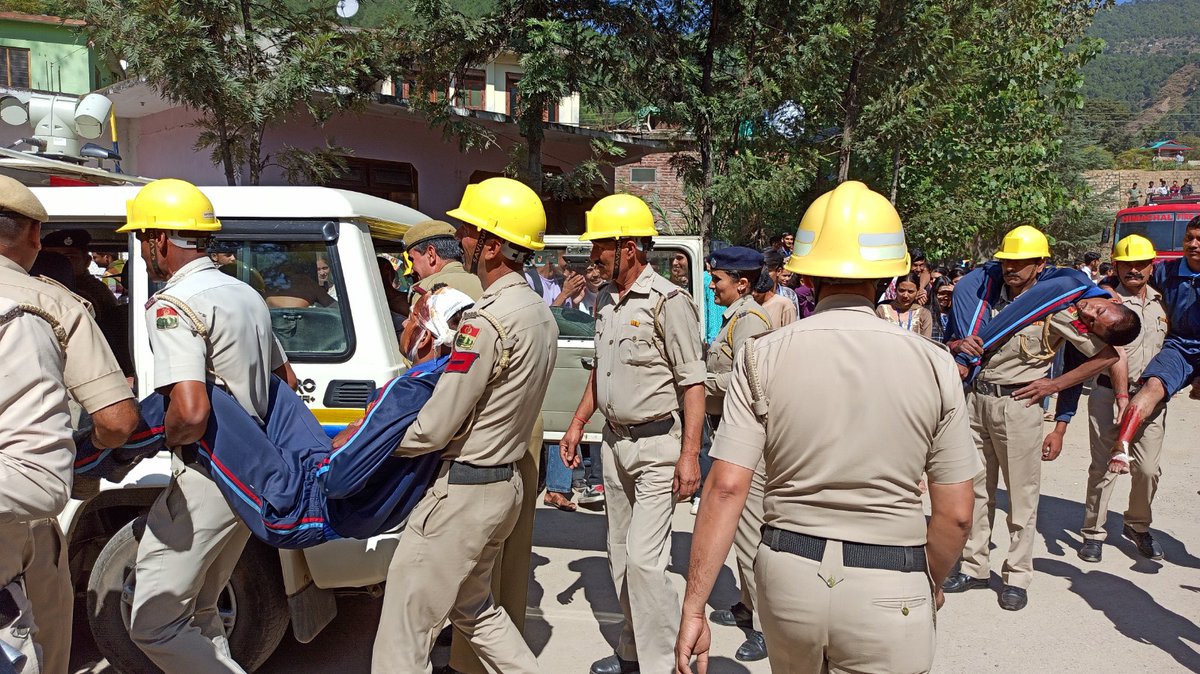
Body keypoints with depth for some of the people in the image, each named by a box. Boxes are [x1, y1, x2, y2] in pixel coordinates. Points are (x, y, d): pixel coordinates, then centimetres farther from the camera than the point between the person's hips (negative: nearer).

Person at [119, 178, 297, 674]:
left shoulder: (173, 305, -16)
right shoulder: (246, 294, 13)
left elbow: (191, 412, -29)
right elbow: (286, 381, 23)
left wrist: (168, 438, -9)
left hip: (210, 477, -10)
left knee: (153, 624, -1)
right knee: (197, 610, 21)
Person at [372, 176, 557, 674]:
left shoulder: (487, 323, -22)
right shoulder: (540, 313, 7)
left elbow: (434, 428, -20)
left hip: (463, 491, -10)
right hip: (506, 481, 10)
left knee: (405, 630, 3)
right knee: (474, 609, 26)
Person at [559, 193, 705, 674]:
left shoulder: (668, 301, -15)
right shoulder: (605, 300, 9)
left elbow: (693, 382, -15)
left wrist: (689, 453, -20)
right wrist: (577, 425, 17)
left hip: (658, 445, -8)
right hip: (614, 441, 8)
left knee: (644, 559, -9)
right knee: (620, 554, 15)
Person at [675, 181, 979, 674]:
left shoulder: (762, 356, -7)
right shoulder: (933, 363, -7)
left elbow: (726, 487, -12)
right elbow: (955, 514, -3)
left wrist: (694, 608, -5)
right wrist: (930, 584, 17)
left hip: (787, 576, 2)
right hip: (888, 591, -1)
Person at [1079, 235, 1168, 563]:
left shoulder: (1162, 301, 11)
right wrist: (1122, 396, -25)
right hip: (1111, 393, -4)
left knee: (1148, 469, 6)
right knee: (1104, 467, -1)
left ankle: (1138, 526, 28)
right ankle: (1093, 533, 12)